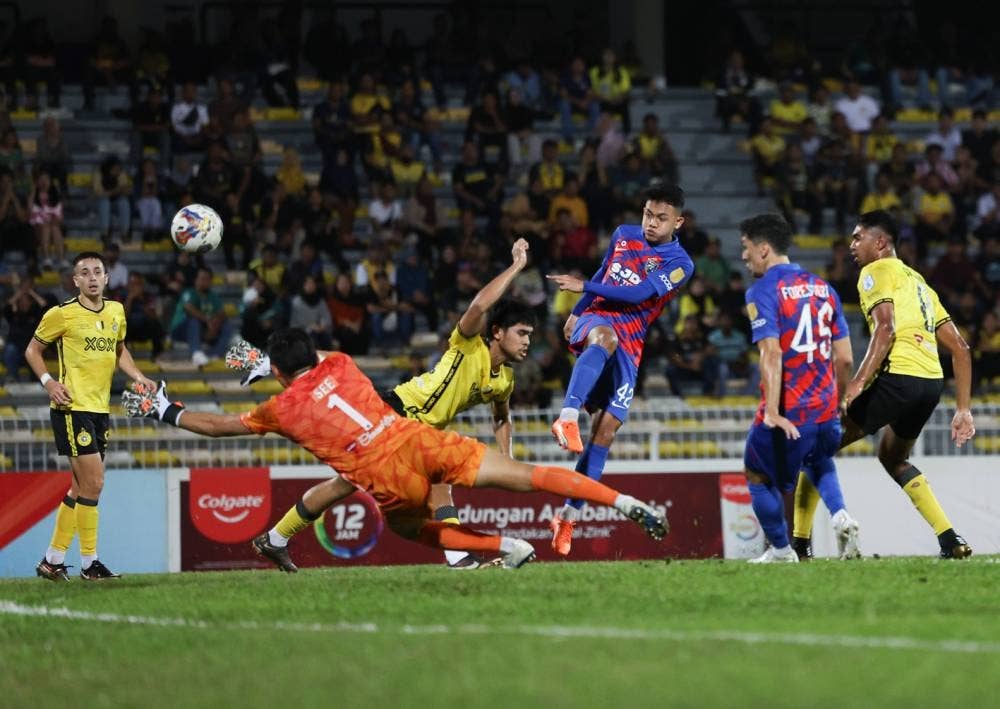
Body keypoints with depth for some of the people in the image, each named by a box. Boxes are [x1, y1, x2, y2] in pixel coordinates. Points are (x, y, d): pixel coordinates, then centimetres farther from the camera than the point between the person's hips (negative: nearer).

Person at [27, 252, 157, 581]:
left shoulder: (116, 311, 9)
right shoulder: (62, 314, -8)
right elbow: (32, 350, 2)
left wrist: (137, 376, 8)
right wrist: (48, 381, -13)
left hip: (100, 409, 7)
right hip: (72, 408, -7)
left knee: (82, 487, 11)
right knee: (93, 482, -12)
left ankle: (53, 560, 19)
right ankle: (89, 563, -5)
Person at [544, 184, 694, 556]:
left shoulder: (680, 263, -1)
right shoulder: (623, 235, 12)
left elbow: (638, 294, -13)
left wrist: (583, 287, -15)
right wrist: (576, 312, 32)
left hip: (629, 349, 0)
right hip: (594, 320, 0)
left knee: (605, 430, -7)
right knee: (605, 336, -39)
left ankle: (569, 514, 0)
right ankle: (568, 416, -60)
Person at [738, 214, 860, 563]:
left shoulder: (762, 291, -8)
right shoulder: (823, 288, 12)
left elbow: (772, 354, -20)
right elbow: (845, 359, 11)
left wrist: (772, 412, -26)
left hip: (786, 415, -6)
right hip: (825, 410, 6)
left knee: (757, 475, 17)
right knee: (820, 465, 32)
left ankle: (780, 550, 18)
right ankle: (841, 515, 5)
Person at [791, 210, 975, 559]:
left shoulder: (876, 272, 3)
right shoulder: (918, 281, 28)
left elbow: (886, 328, -16)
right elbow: (960, 349, 24)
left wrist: (858, 382, -24)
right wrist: (963, 409, 23)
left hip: (897, 376, -8)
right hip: (932, 381, 8)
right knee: (893, 458, 30)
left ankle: (799, 540, -3)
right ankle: (951, 540, 17)